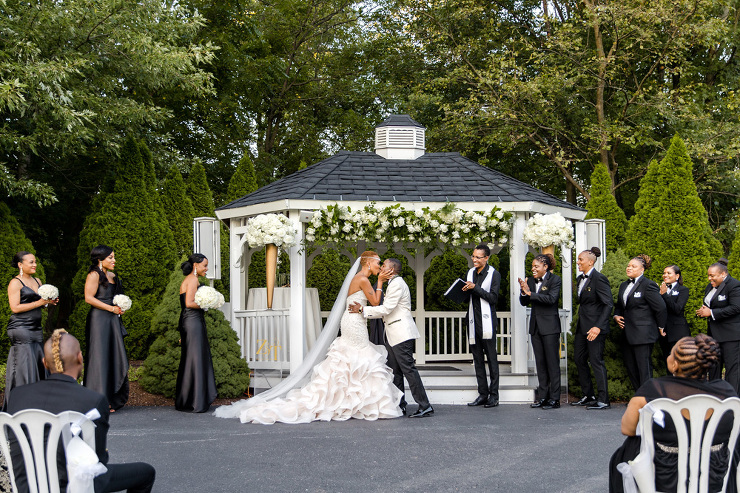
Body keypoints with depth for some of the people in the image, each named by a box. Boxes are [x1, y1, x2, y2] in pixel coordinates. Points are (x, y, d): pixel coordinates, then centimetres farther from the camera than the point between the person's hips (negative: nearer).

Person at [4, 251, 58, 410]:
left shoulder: (37, 281, 17)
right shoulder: (15, 283, -6)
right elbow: (15, 308, -14)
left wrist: (49, 302, 5)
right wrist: (39, 303, -15)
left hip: (36, 329, 8)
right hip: (21, 329, -7)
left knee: (39, 363, 3)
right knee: (23, 365, -9)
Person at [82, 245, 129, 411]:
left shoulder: (112, 276, 18)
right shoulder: (94, 275, -7)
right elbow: (89, 298, -15)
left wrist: (121, 307, 8)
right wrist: (111, 308, -15)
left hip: (112, 321, 8)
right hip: (99, 320, -8)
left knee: (114, 358, 6)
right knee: (100, 358, -6)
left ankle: (110, 400, 11)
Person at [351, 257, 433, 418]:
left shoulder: (397, 283, -11)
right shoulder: (393, 283, 20)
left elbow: (386, 309, -16)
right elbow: (386, 310, 19)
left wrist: (362, 309, -10)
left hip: (401, 332, -11)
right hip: (393, 335, 11)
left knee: (408, 369, -12)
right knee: (395, 371, 11)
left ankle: (425, 406, -12)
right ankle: (399, 405, 16)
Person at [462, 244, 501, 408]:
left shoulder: (494, 274, -5)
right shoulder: (470, 273, 13)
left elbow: (493, 298, -13)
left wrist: (475, 288, -18)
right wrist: (464, 291, -1)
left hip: (487, 321, -6)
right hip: (473, 321, 6)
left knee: (491, 358, -3)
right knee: (478, 359, 8)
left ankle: (494, 396, 0)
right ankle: (483, 394, 13)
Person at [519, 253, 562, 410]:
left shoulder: (555, 280, -5)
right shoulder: (531, 280, 10)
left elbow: (551, 298, -20)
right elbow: (524, 302, 10)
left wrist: (530, 293, -20)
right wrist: (524, 292, -10)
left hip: (550, 326, -6)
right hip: (535, 326, 6)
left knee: (552, 362, -4)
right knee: (540, 362, 8)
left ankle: (554, 398, -1)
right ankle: (542, 397, 12)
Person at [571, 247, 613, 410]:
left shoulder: (599, 279, -14)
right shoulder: (580, 279, 13)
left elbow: (608, 304, -18)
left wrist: (598, 327, -24)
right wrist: (578, 323, 16)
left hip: (595, 326, -9)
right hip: (582, 326, 9)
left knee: (596, 361, -6)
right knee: (579, 359, 12)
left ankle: (603, 400, 0)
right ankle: (588, 396, 23)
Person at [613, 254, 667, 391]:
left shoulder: (648, 285, -10)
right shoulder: (624, 285, 16)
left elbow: (661, 308, -10)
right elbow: (619, 305, 28)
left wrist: (661, 327, -3)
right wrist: (616, 316, 8)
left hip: (643, 333, -9)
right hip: (629, 333, 9)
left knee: (644, 367, -8)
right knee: (630, 365, 10)